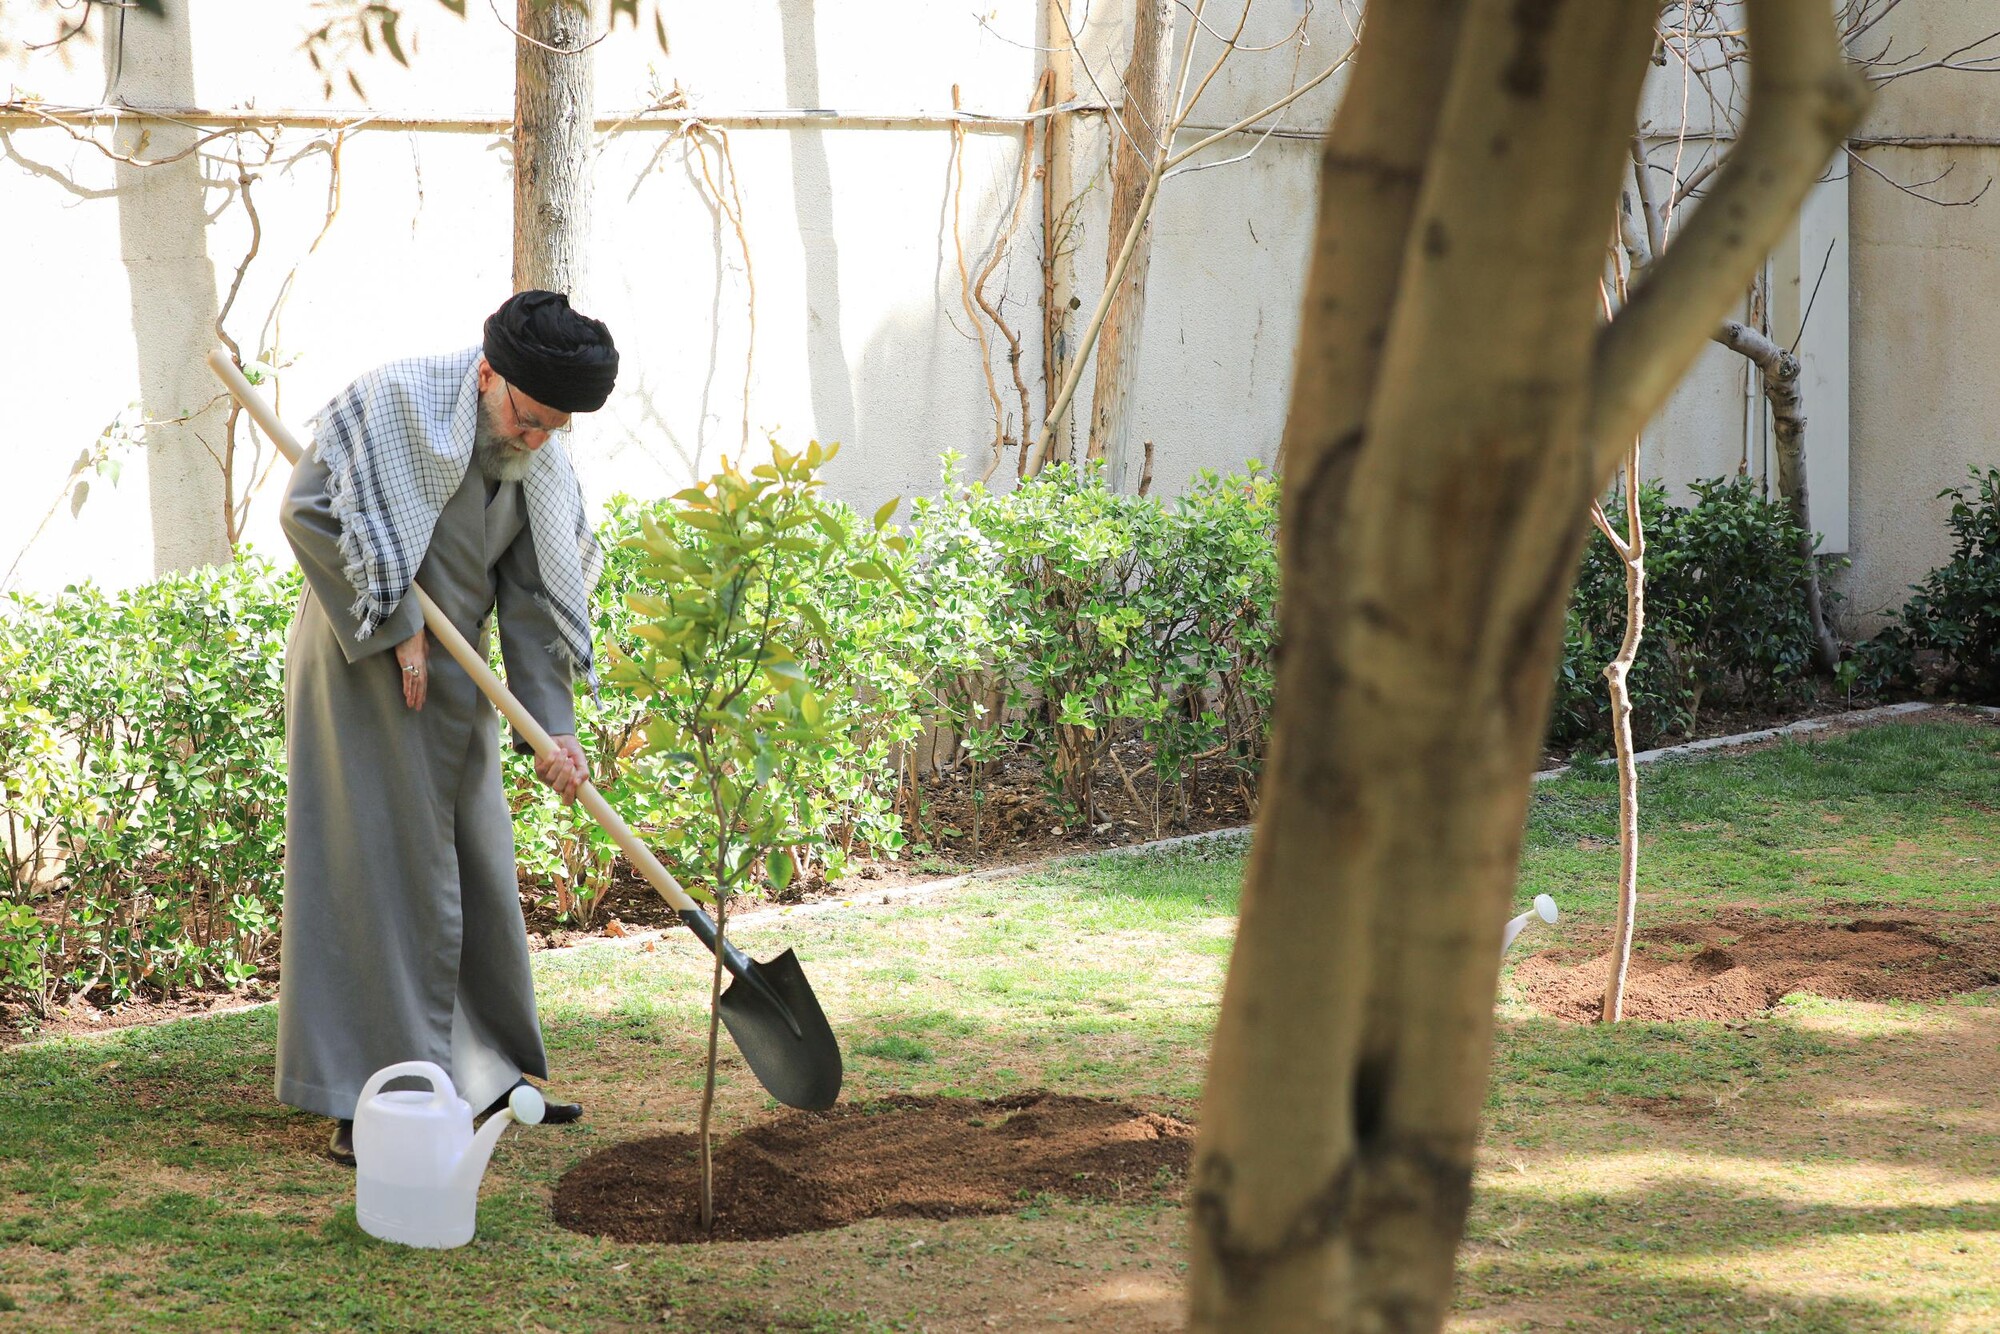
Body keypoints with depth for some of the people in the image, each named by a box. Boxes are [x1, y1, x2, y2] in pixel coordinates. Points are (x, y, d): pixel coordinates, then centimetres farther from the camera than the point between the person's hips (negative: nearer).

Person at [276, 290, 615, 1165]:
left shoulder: (537, 463, 4)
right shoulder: (394, 402, -17)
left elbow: (534, 595, 4)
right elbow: (308, 511, -20)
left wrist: (552, 726, -5)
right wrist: (395, 626, -19)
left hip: (454, 678, 8)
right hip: (365, 669, -7)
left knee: (477, 873, 13)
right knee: (385, 872, -10)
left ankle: (483, 1075, 27)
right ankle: (366, 1113, -9)